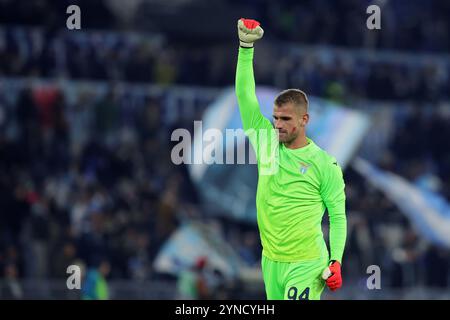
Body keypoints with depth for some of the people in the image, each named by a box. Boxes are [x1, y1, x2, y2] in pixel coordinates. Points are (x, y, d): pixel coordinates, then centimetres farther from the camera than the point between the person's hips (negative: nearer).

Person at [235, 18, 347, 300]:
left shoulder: (325, 163, -5)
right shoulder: (267, 142, 5)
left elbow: (338, 216, 0)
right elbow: (245, 96, -1)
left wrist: (336, 261, -11)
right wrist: (246, 46, -10)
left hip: (306, 265, -5)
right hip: (270, 262, 5)